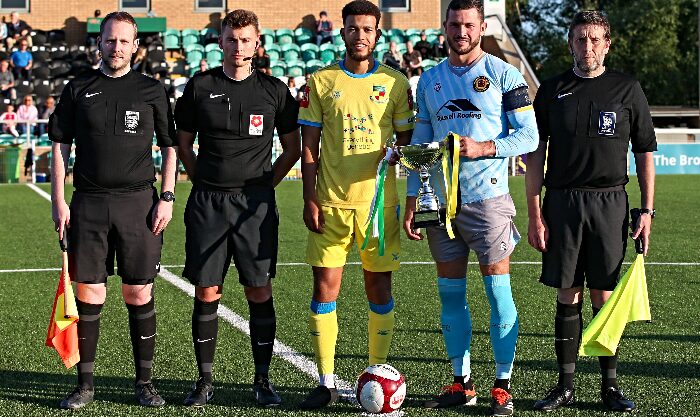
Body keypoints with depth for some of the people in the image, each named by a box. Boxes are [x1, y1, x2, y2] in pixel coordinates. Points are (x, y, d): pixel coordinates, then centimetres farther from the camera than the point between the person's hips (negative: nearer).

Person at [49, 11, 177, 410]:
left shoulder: (152, 90, 6)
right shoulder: (78, 89, 8)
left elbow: (170, 148, 8)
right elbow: (60, 147, 9)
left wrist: (167, 198, -1)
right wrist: (58, 201, 1)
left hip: (138, 203, -1)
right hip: (88, 204, 1)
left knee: (140, 295, 2)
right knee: (89, 294, 2)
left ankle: (145, 381, 13)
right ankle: (86, 384, 11)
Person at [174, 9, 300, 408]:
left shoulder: (274, 90, 4)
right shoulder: (200, 87, 5)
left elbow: (293, 147, 12)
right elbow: (183, 143, 15)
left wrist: (265, 183, 6)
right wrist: (204, 181, 9)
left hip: (255, 204, 0)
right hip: (207, 203, 1)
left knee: (260, 292, -1)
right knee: (206, 293, 2)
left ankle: (263, 379, 10)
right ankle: (205, 380, 12)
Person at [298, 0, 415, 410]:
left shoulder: (395, 82, 4)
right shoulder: (321, 81, 4)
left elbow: (407, 142, 9)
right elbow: (309, 145, 5)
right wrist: (310, 199, -3)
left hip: (379, 200, 0)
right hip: (331, 202, 0)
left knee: (379, 288, 5)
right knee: (325, 286, -1)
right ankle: (326, 382, 8)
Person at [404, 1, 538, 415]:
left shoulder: (504, 74, -1)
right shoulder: (430, 80, 13)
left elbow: (529, 136, -4)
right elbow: (419, 144, 15)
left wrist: (483, 147, -19)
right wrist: (411, 202, 9)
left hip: (488, 199, -5)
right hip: (442, 201, 5)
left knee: (498, 291, -4)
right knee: (451, 293, 7)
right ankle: (462, 383, 17)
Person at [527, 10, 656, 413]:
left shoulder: (627, 89, 5)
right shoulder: (552, 90, 6)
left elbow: (645, 152, 8)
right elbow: (535, 154, 6)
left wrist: (647, 210, 2)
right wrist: (535, 214, -1)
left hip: (610, 202, -1)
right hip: (562, 202, 1)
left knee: (604, 295, 2)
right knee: (568, 295, 4)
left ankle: (611, 384, 12)